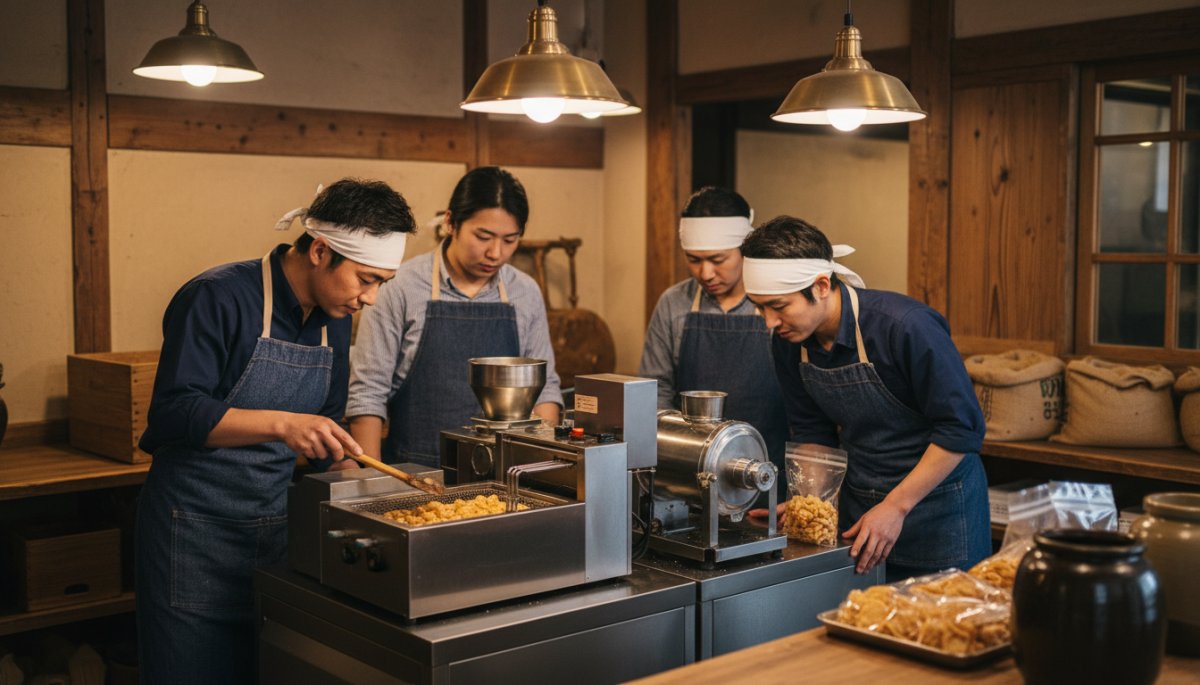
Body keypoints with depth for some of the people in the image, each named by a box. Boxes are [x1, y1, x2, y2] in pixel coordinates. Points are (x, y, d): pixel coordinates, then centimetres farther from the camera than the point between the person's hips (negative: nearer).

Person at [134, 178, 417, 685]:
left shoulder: (335, 319, 5)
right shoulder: (218, 298, -17)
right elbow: (173, 413, -24)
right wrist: (282, 424, -35)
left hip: (282, 530, 6)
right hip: (196, 535, -6)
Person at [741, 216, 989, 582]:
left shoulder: (906, 326, -26)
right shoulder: (789, 342, -6)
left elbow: (962, 429, -21)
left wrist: (895, 506, -22)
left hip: (935, 504, -5)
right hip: (859, 501, 5)